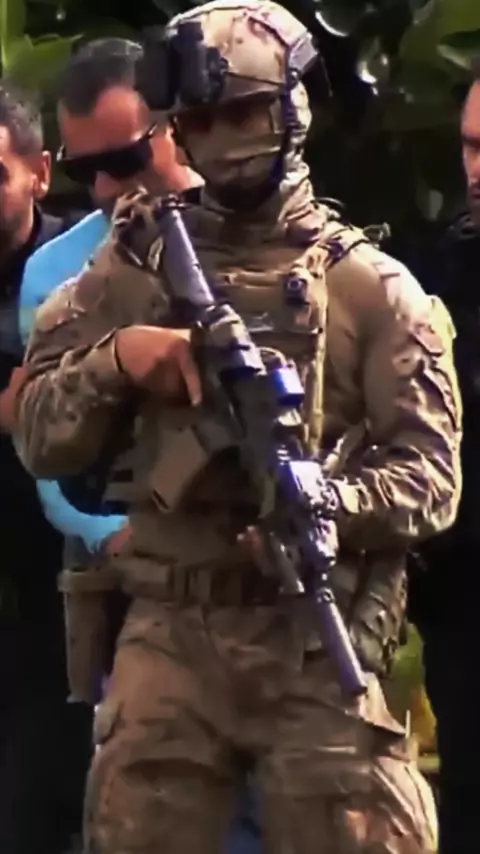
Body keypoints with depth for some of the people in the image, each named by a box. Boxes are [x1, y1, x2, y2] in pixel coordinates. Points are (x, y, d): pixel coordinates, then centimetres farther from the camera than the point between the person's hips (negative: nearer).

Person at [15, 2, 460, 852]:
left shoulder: (370, 287, 4)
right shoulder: (133, 273, 10)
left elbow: (431, 475, -2)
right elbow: (40, 441, 7)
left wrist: (326, 505, -22)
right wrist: (113, 360, -12)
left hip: (316, 645, -2)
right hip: (168, 637, 2)